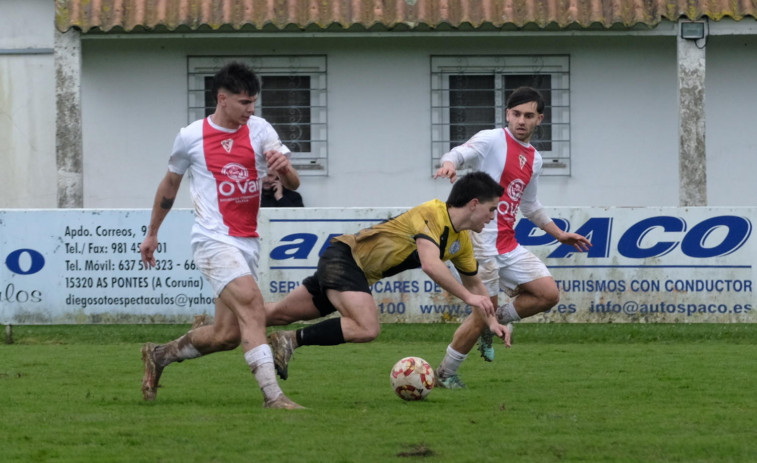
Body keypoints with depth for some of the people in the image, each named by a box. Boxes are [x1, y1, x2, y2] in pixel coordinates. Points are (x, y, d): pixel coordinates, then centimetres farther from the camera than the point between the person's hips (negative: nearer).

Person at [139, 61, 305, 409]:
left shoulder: (259, 130, 5)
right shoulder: (191, 137, -1)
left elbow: (292, 185, 1)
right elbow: (170, 184, 16)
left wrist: (283, 167, -24)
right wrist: (152, 233, 24)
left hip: (247, 243, 5)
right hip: (214, 239, -5)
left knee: (226, 334, 5)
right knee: (252, 306, -24)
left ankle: (159, 356, 29)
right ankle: (272, 396, -29)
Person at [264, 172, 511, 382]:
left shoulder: (462, 241, 5)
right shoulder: (432, 214, -22)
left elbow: (473, 282, 21)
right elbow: (430, 264, -37)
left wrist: (491, 320, 10)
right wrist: (468, 296, -33)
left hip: (360, 272, 9)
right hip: (343, 256, -9)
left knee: (280, 314, 13)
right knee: (367, 329, -28)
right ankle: (291, 340, -18)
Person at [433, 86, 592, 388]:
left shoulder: (534, 159, 17)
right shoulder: (493, 140, -5)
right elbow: (460, 153, -23)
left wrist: (559, 234, 32)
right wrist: (449, 165, -47)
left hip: (508, 244, 7)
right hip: (482, 239, -7)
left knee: (548, 295, -2)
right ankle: (445, 374, 6)